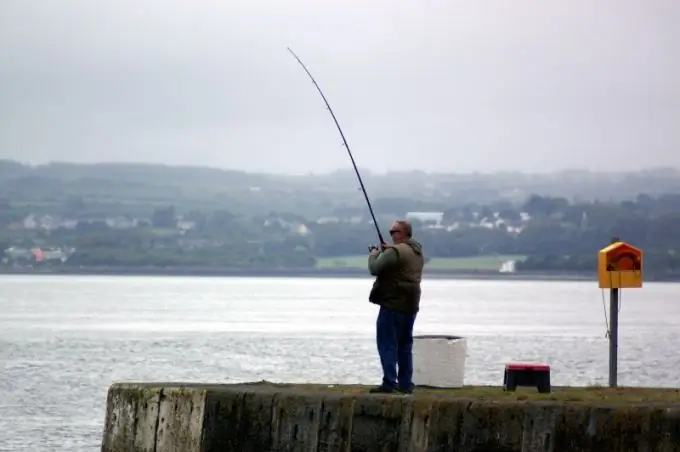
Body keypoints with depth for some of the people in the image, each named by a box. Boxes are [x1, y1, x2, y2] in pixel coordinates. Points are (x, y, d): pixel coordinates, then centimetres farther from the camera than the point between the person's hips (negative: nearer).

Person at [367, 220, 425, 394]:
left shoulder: (395, 252, -18)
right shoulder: (417, 252, 11)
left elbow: (374, 269, -17)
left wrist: (374, 255, 2)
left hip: (393, 305, -8)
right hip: (411, 306, 8)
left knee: (387, 345, -5)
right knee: (405, 346, 13)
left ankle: (389, 383, -10)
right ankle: (406, 384, 14)